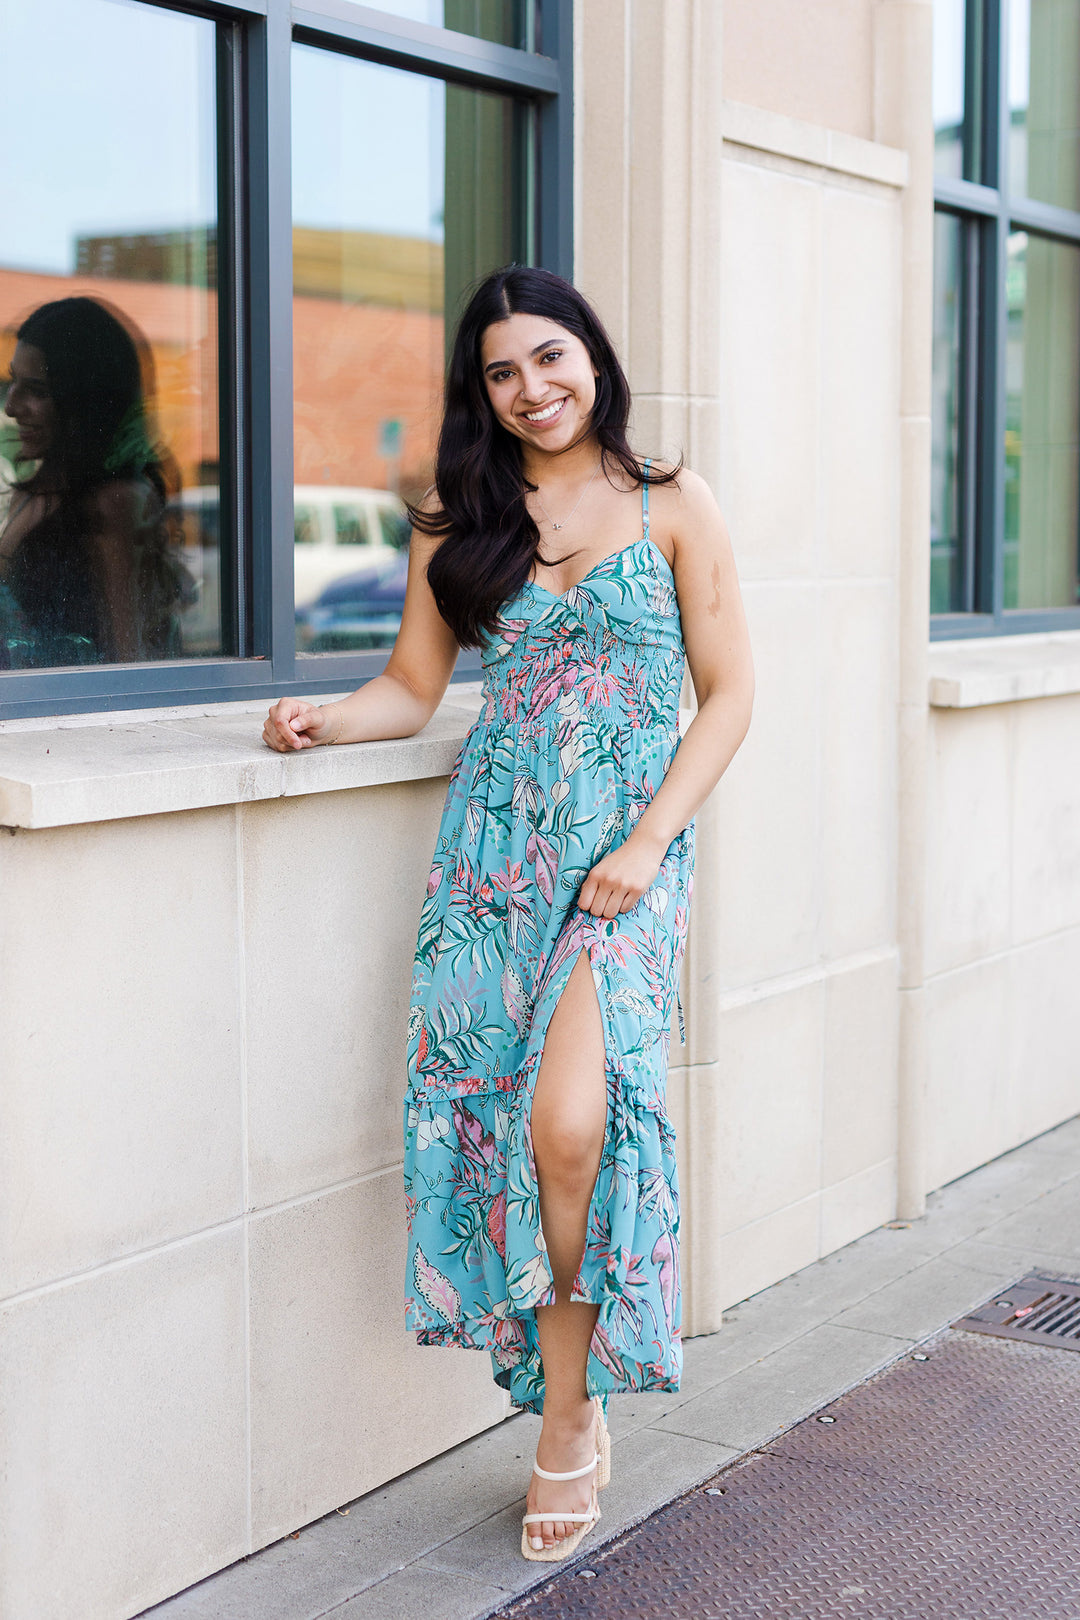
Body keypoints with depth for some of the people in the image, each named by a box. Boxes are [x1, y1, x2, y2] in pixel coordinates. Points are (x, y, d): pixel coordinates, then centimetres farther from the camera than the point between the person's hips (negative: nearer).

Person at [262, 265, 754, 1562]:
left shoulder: (672, 509, 5)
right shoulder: (457, 519, 13)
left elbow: (729, 693, 3)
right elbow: (413, 686, 14)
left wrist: (648, 842, -8)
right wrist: (322, 719, -8)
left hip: (628, 846, -3)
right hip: (496, 841, 3)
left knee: (571, 1122, -20)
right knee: (488, 1107, -5)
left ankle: (568, 1408, 1)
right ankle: (570, 1404, 14)